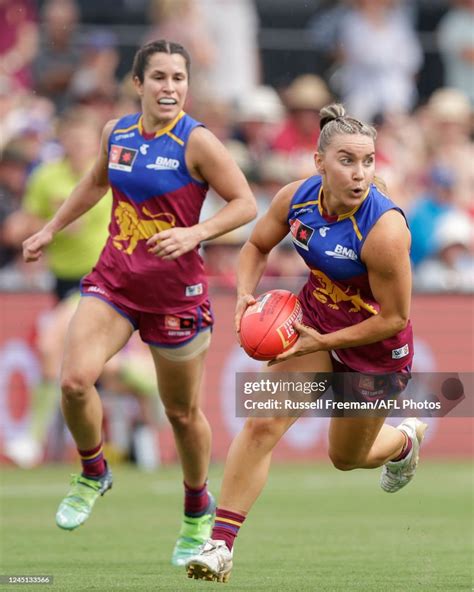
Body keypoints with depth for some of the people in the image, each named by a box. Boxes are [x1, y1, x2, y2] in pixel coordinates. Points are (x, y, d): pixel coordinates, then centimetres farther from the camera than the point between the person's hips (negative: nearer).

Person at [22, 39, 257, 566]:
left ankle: (197, 512, 34)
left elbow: (245, 204, -11)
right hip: (113, 280, 4)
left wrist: (195, 233, -25)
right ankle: (93, 472, 8)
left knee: (181, 412, 9)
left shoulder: (197, 142, -12)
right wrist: (50, 230, 28)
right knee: (74, 380, -20)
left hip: (174, 290, -3)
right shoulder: (116, 133, 4)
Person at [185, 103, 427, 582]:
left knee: (347, 457, 18)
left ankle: (406, 440, 54)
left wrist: (323, 342, -26)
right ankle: (220, 545, -12)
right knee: (262, 422, -15)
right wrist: (245, 295, -16)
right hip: (314, 316, 4)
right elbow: (256, 246, 3)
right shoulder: (297, 198, -18)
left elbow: (394, 318, -24)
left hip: (375, 346, -4)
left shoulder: (384, 230, -34)